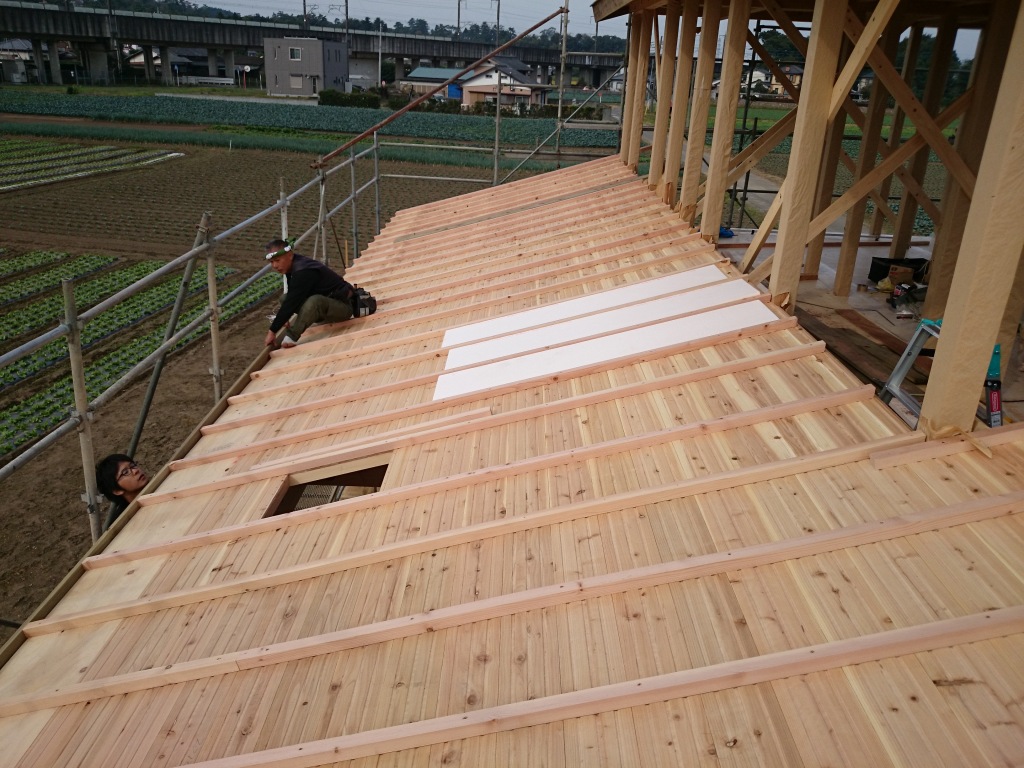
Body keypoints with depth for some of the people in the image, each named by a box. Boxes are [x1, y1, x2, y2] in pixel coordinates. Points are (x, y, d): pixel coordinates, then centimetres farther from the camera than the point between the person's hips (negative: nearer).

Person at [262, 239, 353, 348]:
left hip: (342, 305, -10)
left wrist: (273, 331, -24)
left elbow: (291, 303, -29)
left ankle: (292, 337, -27)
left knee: (315, 301, -40)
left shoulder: (303, 272, -28)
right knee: (284, 298, 7)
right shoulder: (292, 266, 1)